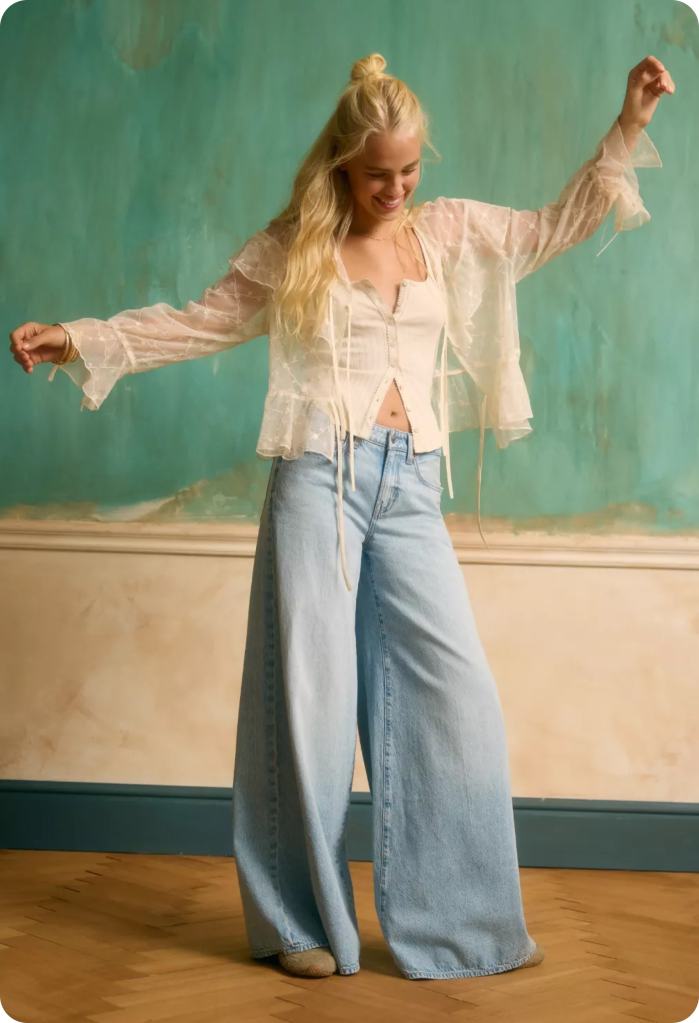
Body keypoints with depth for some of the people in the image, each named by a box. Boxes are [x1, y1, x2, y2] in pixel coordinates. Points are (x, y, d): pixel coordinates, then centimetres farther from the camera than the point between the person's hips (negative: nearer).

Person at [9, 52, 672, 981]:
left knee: (453, 690, -3)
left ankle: (461, 921, 9)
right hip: (320, 476, -3)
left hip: (410, 486, 3)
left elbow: (557, 227, 18)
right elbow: (202, 325, 6)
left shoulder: (451, 231, 13)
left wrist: (628, 128, 11)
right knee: (311, 691, 0)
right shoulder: (293, 248, 5)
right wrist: (80, 340, -1)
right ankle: (303, 923, 12)